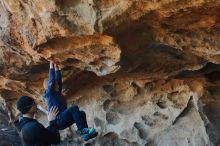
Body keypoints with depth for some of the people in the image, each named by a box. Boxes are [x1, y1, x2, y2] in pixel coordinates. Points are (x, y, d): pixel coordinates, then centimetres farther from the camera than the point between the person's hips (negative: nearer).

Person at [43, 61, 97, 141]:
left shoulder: (57, 93, 23)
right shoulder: (49, 94, 1)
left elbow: (58, 80, 25)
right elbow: (51, 81, -7)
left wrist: (57, 69, 26)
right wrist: (51, 68, -2)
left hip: (63, 121, 9)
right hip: (57, 121, -9)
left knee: (82, 113, -5)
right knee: (74, 108, -26)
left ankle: (85, 134, -21)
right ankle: (83, 130, -33)